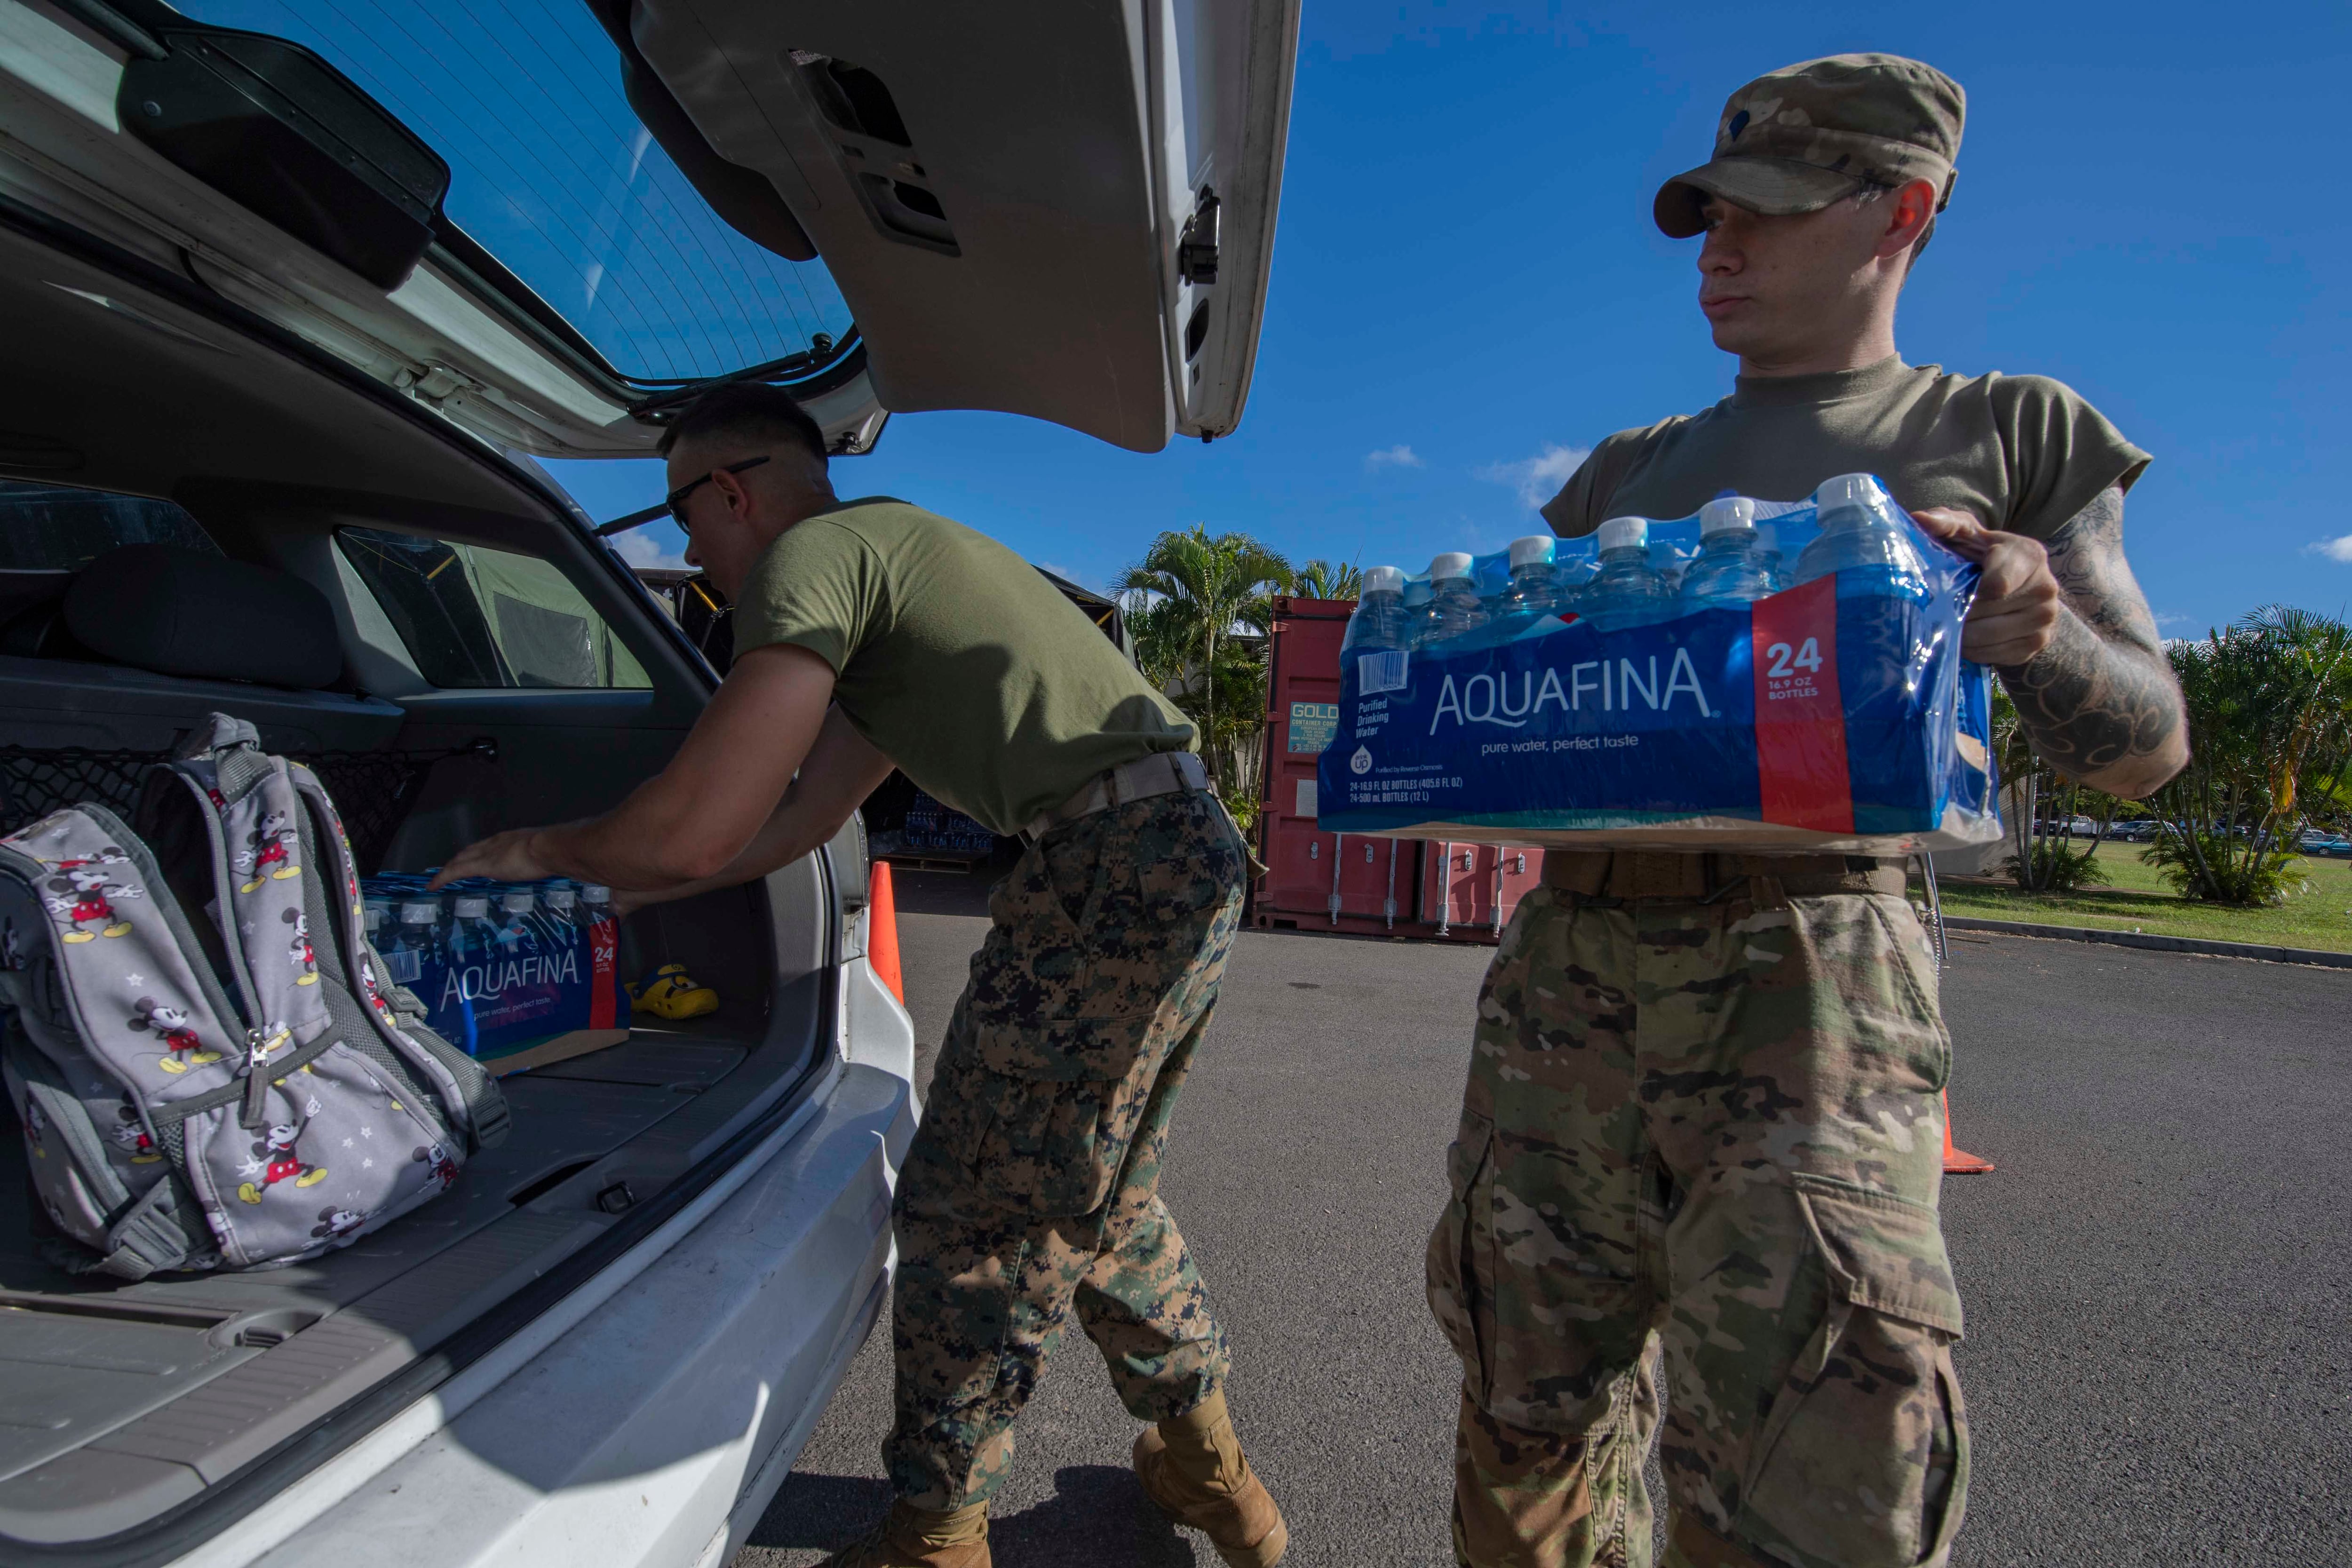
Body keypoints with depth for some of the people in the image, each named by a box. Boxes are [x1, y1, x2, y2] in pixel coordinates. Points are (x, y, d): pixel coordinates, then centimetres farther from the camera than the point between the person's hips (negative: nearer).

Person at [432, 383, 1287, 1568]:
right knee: (1093, 1200, 23)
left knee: (972, 1217, 5)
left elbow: (698, 833, -11)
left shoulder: (807, 557, -5)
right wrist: (592, 889, 31)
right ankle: (1207, 1468, 40)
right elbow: (792, 824, 26)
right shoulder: (894, 557, 26)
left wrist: (543, 849, 10)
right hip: (1190, 854, 10)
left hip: (1113, 866, -10)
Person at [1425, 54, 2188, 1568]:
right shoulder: (1625, 468, 23)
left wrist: (2037, 626, -12)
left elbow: (2148, 745, 9)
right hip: (1569, 956, 4)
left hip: (1805, 965, -3)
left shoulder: (2011, 436, 13)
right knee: (1531, 1417, 12)